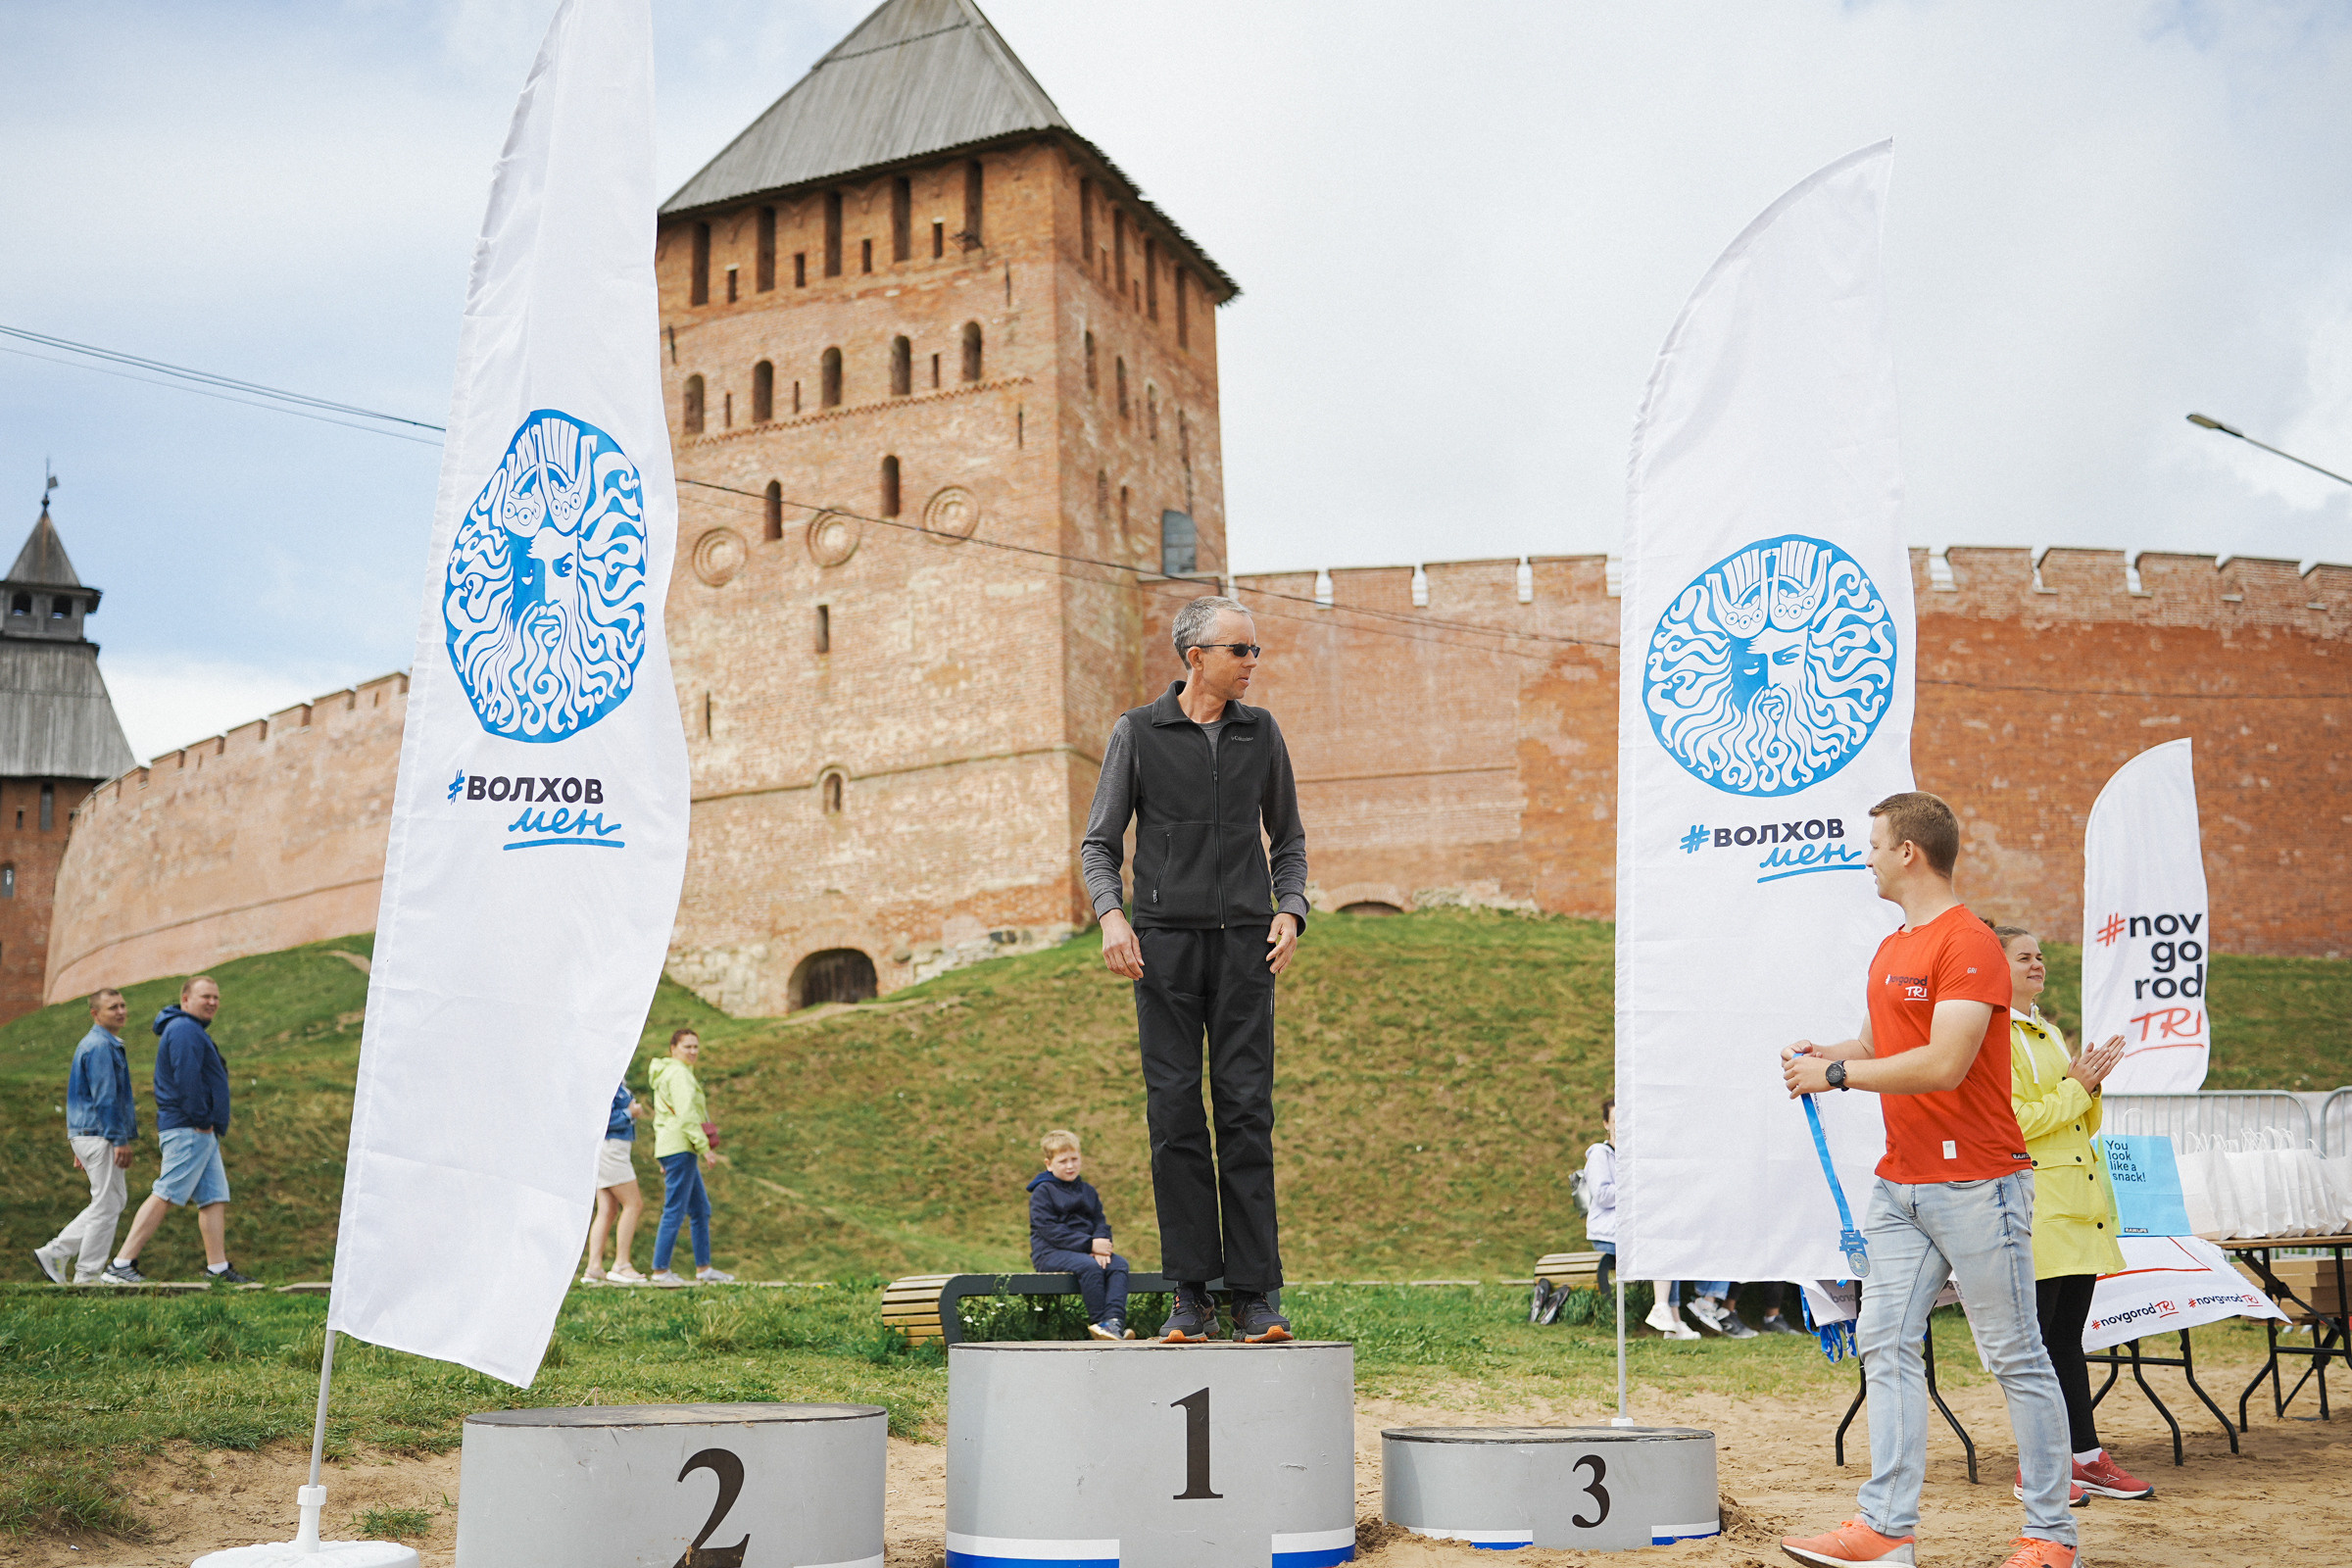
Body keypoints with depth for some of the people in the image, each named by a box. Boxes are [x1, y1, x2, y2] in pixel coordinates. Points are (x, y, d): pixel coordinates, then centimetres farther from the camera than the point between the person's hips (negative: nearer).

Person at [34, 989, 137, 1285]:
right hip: (100, 1136, -10)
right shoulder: (100, 1046, -14)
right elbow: (105, 1098, -20)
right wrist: (120, 1141, -21)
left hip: (87, 1133, 10)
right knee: (106, 1204, -4)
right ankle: (87, 1276, 1)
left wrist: (81, 1144, 25)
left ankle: (55, 1252, 12)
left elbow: (85, 1097, 23)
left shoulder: (106, 1044, 18)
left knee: (115, 1199, 13)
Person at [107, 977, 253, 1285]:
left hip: (202, 1133, 11)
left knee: (214, 1198, 7)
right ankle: (121, 1263, -10)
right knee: (166, 1196, -11)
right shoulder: (184, 1030, -11)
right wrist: (201, 1119, -17)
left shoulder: (193, 1030, 23)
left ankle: (217, 1267, 6)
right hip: (188, 1130, -11)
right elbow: (186, 1078, -22)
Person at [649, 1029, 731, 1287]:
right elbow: (686, 1114, -19)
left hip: (673, 1149, 11)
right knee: (675, 1211, -8)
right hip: (680, 1148, -11)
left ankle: (703, 1269, 14)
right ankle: (660, 1270, -5)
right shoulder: (678, 1073, -9)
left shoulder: (666, 1074, 22)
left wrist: (665, 1160, 26)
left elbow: (661, 1118, 25)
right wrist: (705, 1147, -19)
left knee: (701, 1210, 12)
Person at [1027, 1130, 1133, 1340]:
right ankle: (1098, 1321, -27)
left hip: (1086, 1251, 6)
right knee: (1090, 1266, -33)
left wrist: (1102, 1245, -13)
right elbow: (1049, 1230, -12)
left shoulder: (1088, 1191, 20)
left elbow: (1101, 1223, 13)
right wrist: (1089, 1245, -19)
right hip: (1050, 1253, -6)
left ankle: (1114, 1320, -36)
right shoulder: (1042, 1192, -1)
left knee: (1119, 1264, -21)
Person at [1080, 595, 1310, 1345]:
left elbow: (1288, 838, 17)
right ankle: (1191, 1296, 3)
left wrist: (1290, 912, 0)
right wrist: (1111, 916, -12)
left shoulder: (1261, 732, 11)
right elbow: (1099, 842, 6)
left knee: (1247, 1112, -4)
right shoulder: (1137, 732, 4)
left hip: (1244, 944, 1)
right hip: (1165, 943, -1)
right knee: (1175, 1114, -3)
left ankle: (1255, 1295, 0)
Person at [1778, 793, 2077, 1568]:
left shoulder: (1968, 945, -14)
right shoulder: (1891, 948, 16)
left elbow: (1943, 1065, -22)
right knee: (1885, 1344, 4)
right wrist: (1823, 1054, 2)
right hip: (1900, 1182, 9)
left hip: (1976, 1185, -9)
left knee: (2014, 1356, 1)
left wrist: (1838, 1075, -16)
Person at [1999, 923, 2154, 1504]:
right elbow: (2012, 1120, -16)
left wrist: (2090, 1086, 4)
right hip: (2033, 1208, -8)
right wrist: (2076, 1088, -10)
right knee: (2034, 1337, -5)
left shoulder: (2051, 1034, 20)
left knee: (2067, 1336, 11)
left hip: (2077, 1205, 8)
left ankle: (2087, 1456, 15)